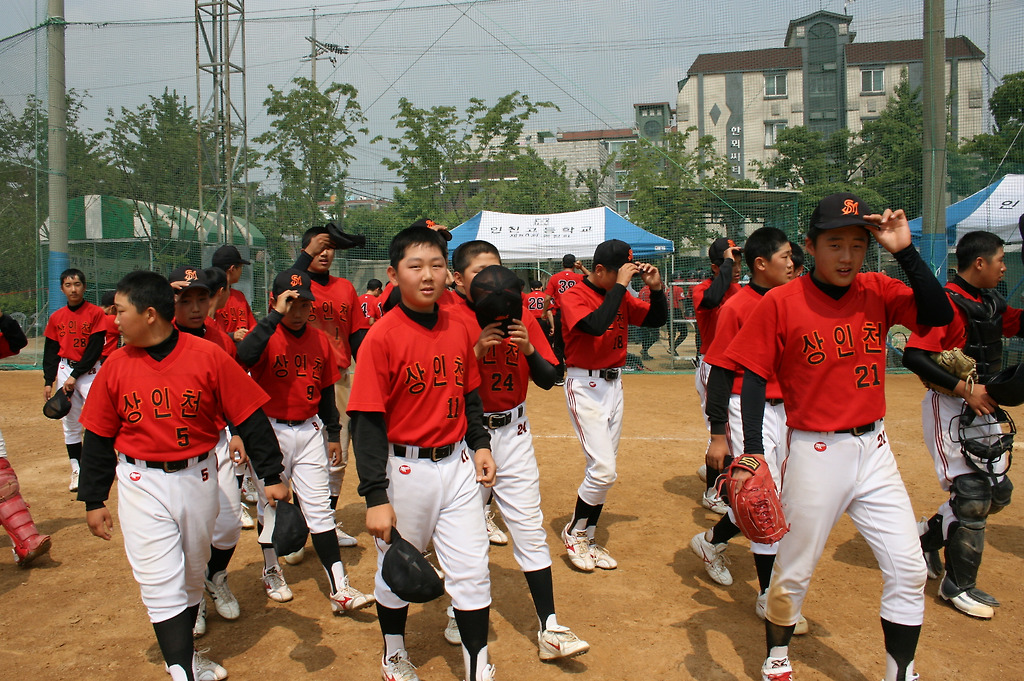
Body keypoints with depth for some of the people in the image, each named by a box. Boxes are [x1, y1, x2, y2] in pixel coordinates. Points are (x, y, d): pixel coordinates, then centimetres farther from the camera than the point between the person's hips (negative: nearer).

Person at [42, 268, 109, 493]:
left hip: (89, 371, -4)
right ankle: (77, 471, 14)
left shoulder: (96, 313, -5)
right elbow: (50, 352, 12)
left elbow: (95, 349, -10)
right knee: (70, 423, 6)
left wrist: (75, 375, -13)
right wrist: (48, 381, 5)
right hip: (65, 371, 4)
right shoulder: (56, 318, 7)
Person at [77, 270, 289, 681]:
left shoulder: (208, 357, -12)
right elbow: (98, 438, 6)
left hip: (198, 479, 0)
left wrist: (271, 475, -9)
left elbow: (250, 419, -8)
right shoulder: (116, 366, -3)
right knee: (161, 582, -4)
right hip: (142, 485, 0)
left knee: (193, 575, 17)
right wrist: (93, 500, 8)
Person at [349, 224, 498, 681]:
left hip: (457, 464, 4)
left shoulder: (459, 330, 3)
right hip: (404, 469, -4)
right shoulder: (382, 337, -14)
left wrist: (479, 444, 7)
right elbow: (368, 422, -15)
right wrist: (375, 497, -16)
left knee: (472, 570, 7)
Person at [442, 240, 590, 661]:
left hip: (513, 432, 2)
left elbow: (548, 380, 2)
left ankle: (549, 629, 8)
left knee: (530, 528, 2)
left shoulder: (522, 317, 4)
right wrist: (477, 349, -24)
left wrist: (528, 348, -15)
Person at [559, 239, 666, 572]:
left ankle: (587, 539, 23)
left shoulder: (621, 297, 8)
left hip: (614, 384, 7)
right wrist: (620, 285, -25)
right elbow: (596, 325, -31)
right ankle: (574, 533, 10)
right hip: (585, 386, -7)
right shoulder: (573, 297, -13)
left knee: (603, 471, 10)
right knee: (603, 470, -12)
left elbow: (657, 319, 11)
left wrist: (656, 287, -5)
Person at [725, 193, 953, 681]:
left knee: (908, 567, 6)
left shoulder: (877, 292, 2)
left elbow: (938, 315, -10)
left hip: (874, 449, 4)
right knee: (794, 570, 9)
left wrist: (904, 251, -16)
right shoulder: (780, 303, -10)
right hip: (815, 454, -4)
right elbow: (753, 378, -9)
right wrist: (752, 451, -16)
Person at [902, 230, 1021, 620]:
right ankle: (958, 586, 12)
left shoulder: (991, 303, 10)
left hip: (981, 408, 9)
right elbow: (913, 356, -27)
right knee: (972, 496, -4)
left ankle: (929, 535, 30)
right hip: (948, 408, -9)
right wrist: (964, 388, -26)